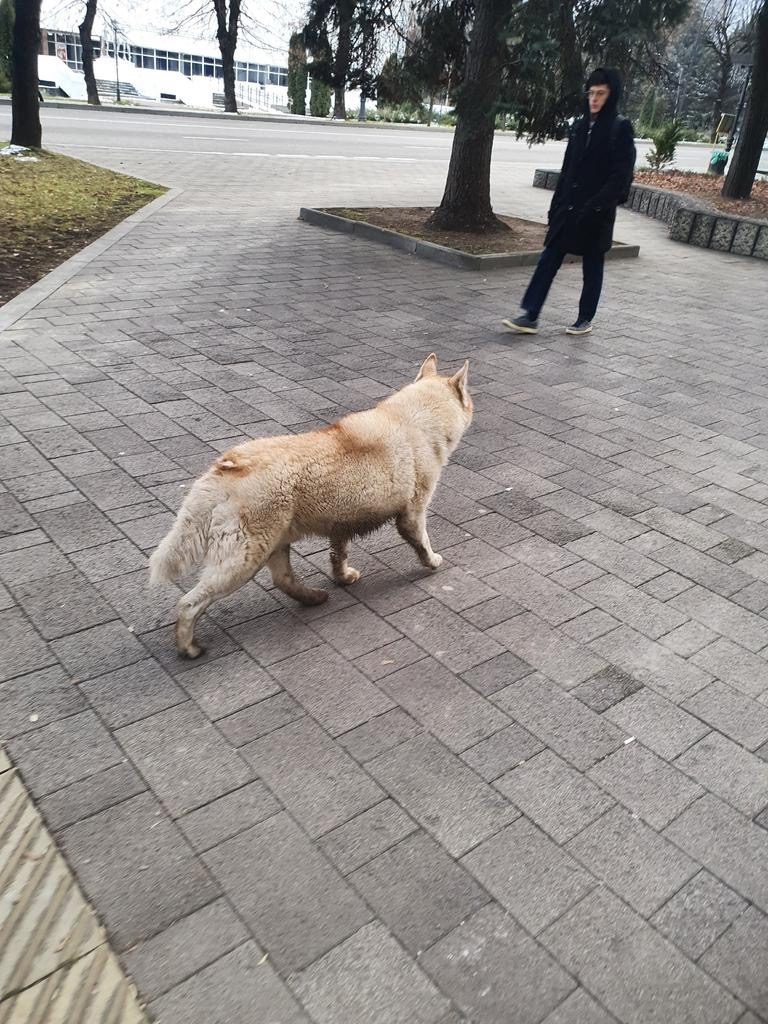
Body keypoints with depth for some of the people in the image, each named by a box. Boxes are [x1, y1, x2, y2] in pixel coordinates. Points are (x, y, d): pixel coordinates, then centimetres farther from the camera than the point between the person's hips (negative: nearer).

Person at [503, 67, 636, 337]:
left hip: (596, 213, -5)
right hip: (568, 207, 6)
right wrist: (556, 204, 11)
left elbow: (621, 175, -12)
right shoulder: (580, 126, 11)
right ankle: (530, 316, -1)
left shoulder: (620, 128, -6)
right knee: (548, 260, -1)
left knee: (592, 266, 6)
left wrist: (597, 206, -20)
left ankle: (585, 319, 17)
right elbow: (567, 169, 15)